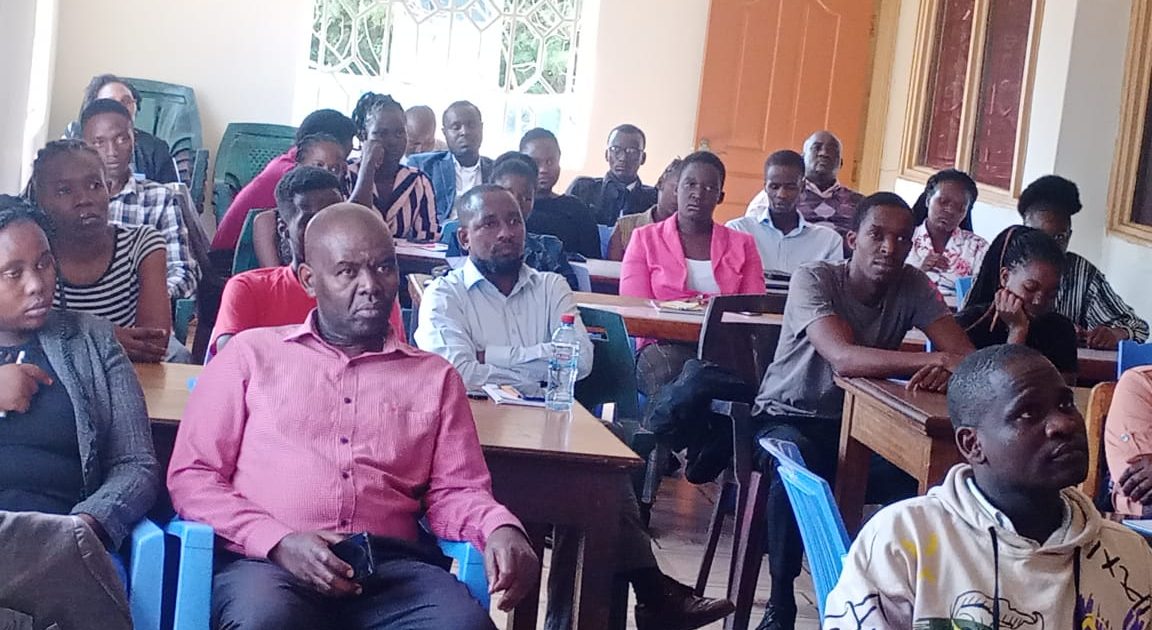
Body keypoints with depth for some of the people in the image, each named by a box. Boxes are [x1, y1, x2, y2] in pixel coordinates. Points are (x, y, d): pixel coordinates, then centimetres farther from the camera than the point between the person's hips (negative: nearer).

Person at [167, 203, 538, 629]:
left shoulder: (434, 376, 21)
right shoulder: (252, 354, 14)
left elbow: (454, 491, 16)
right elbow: (191, 477, 9)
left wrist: (501, 529, -9)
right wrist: (279, 542, -9)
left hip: (393, 567, 2)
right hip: (267, 561, -2)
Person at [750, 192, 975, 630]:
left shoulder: (913, 286, -5)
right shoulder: (813, 279, -19)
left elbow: (968, 356, -14)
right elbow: (843, 358, -36)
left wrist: (948, 371, -39)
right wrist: (936, 360, -45)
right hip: (790, 415, -4)